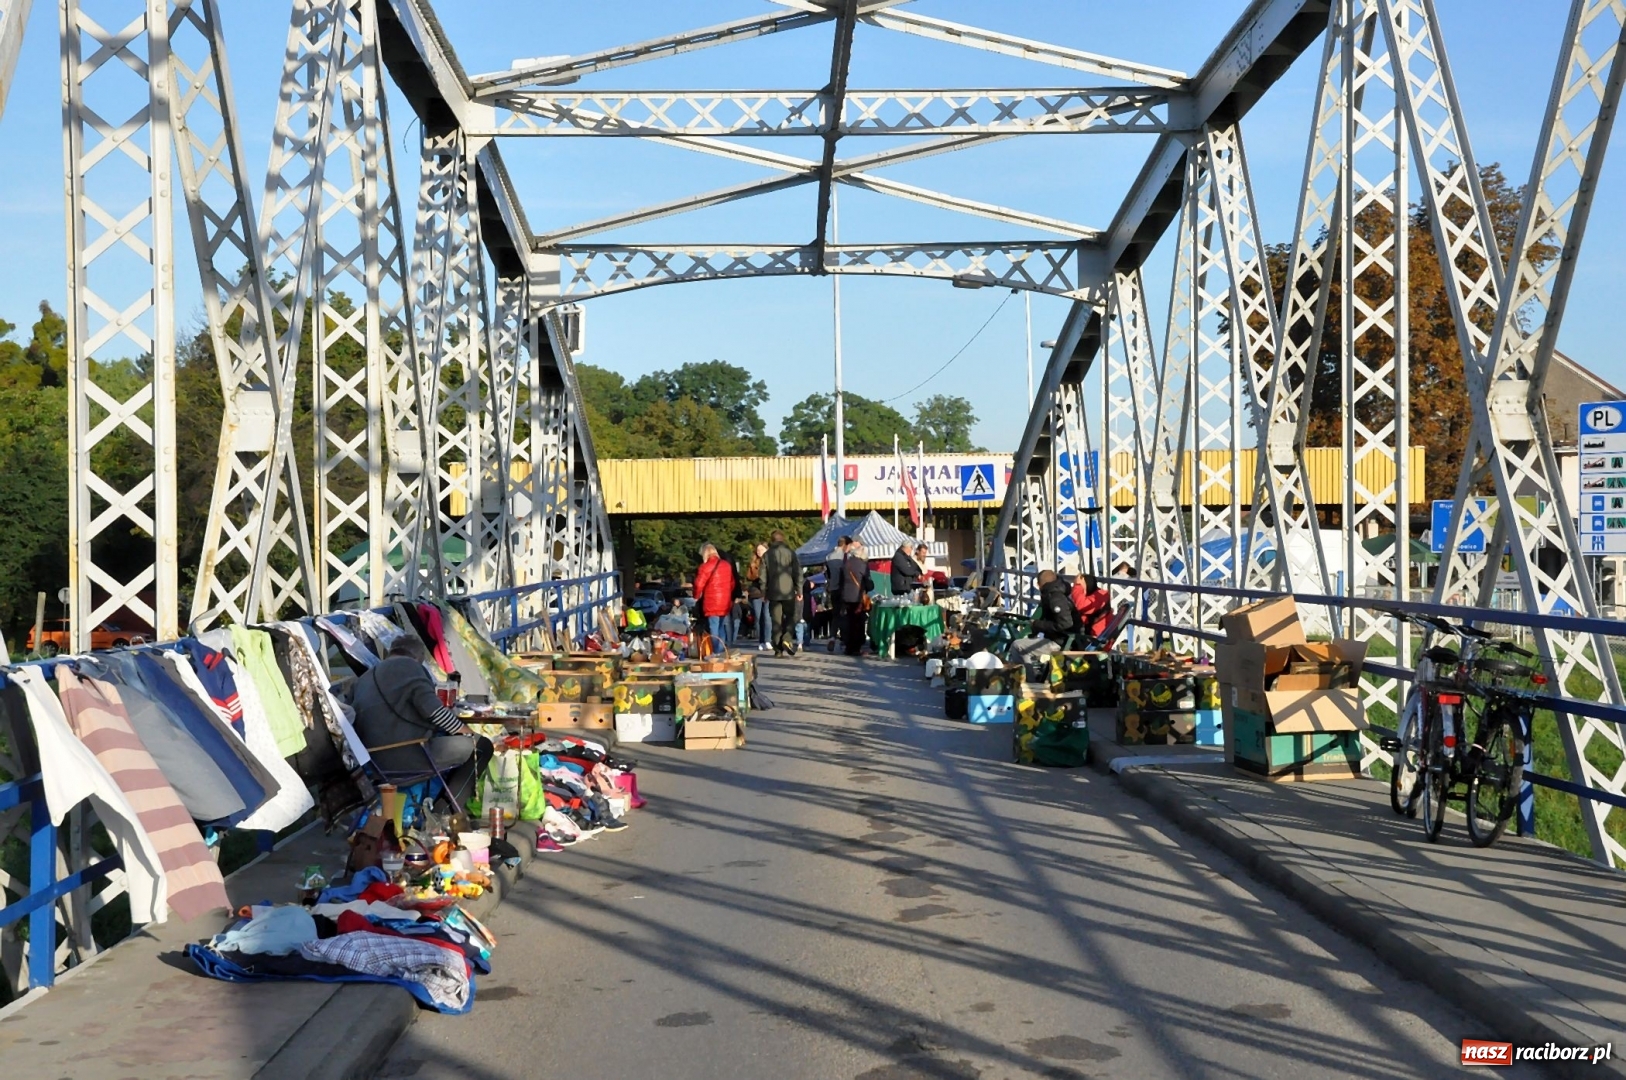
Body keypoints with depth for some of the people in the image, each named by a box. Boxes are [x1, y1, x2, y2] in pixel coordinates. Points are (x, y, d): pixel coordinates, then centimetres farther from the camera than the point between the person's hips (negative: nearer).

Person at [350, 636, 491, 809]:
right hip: (404, 755, -9)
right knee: (481, 747, 4)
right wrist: (465, 730, 0)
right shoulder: (408, 666, -1)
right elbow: (431, 708, -13)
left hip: (374, 759, 9)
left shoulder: (364, 679, 23)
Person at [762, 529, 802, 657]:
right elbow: (797, 573, -2)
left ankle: (778, 649, 0)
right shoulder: (790, 553, 0)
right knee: (791, 616, 12)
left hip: (773, 593, 1)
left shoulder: (766, 555, 4)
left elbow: (763, 575, 4)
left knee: (776, 621, 3)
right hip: (788, 591, -1)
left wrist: (764, 592, 11)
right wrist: (799, 590, 3)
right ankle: (787, 637, -12)